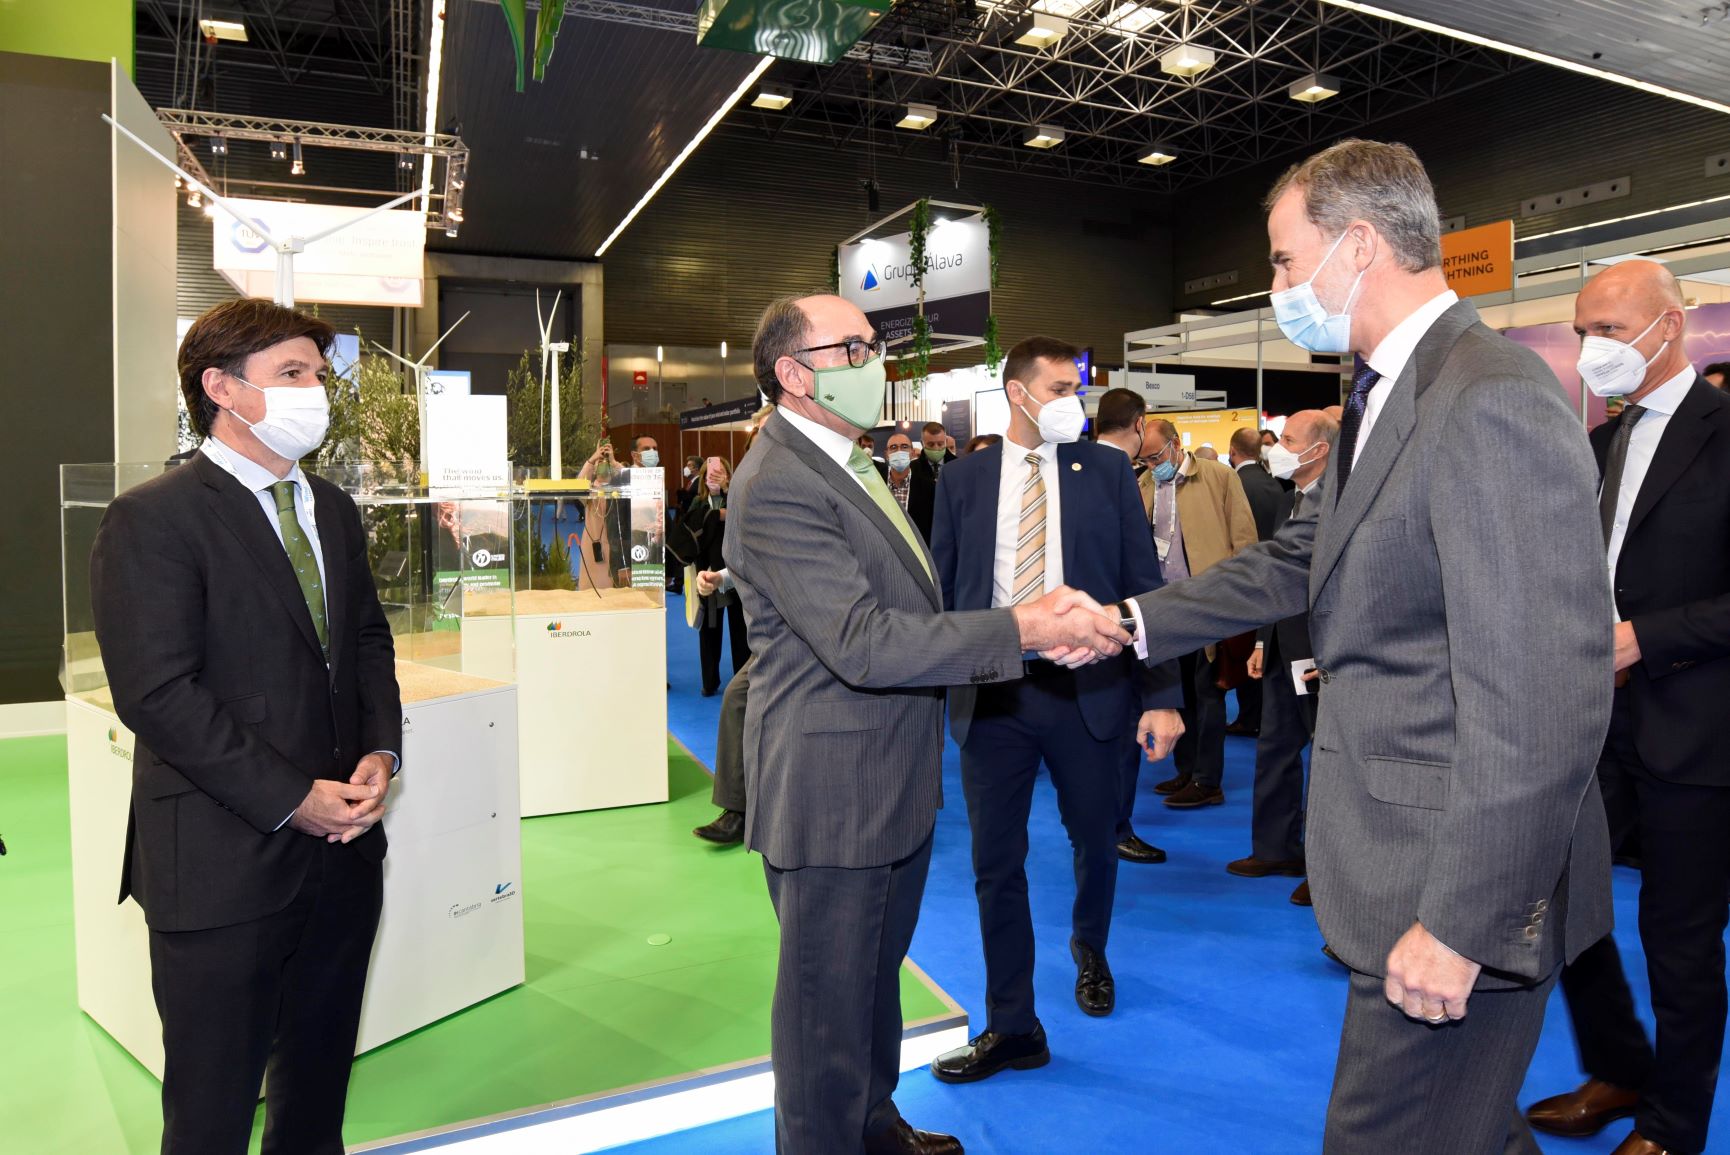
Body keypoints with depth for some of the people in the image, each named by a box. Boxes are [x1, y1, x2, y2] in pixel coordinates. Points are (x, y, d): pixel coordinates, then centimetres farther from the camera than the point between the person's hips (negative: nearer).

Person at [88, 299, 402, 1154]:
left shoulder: (332, 510, 11)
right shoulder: (151, 520, -12)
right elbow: (157, 694, -18)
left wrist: (381, 750, -2)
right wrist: (294, 799, -17)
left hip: (342, 848, 7)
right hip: (225, 863, -6)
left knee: (320, 1082, 22)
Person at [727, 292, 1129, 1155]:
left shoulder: (843, 466, 12)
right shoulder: (777, 486, -21)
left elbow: (907, 612, 11)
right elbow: (865, 642, -29)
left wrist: (1030, 621, -3)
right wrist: (1022, 629, -27)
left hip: (893, 781, 10)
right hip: (831, 791, -10)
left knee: (877, 973, 26)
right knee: (829, 1001, 7)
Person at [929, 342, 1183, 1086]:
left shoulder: (1107, 470, 2)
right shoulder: (963, 479, 4)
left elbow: (1143, 585, -1)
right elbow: (942, 588, 5)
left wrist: (1161, 695, -7)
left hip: (1089, 690, 0)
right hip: (990, 696, 0)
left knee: (1095, 842, 16)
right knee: (995, 864, 6)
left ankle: (1088, 950, 49)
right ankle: (1013, 1029, 22)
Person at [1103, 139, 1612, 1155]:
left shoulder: (1494, 402, -23)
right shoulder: (1386, 395, 10)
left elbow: (1546, 699, -27)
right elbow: (1301, 560, 16)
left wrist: (1458, 921, -23)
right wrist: (1134, 622, 9)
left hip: (1466, 880, -9)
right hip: (1400, 851, 9)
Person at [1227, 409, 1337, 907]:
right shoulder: (1290, 504, 13)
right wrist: (1263, 641, 15)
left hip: (1322, 657, -9)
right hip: (1284, 652, 9)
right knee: (1274, 750, 14)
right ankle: (1276, 848, 27)